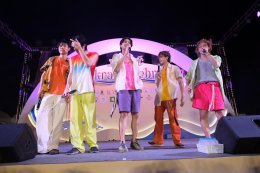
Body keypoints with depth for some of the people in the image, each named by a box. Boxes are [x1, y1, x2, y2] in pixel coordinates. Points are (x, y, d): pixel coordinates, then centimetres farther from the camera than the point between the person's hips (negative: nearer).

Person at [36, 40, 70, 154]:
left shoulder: (70, 63, 14)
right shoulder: (51, 60, 20)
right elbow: (44, 74, 15)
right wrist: (41, 88, 3)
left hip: (62, 94, -2)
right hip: (48, 92, 2)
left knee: (57, 121, -5)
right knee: (42, 118, -5)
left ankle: (53, 146, -3)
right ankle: (42, 146, 1)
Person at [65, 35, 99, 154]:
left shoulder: (93, 55, 10)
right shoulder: (73, 59, 21)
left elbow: (88, 63, -11)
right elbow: (70, 75, 17)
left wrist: (80, 49, -8)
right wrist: (67, 88, 4)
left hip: (87, 91, -4)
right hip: (74, 92, 4)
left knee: (89, 119, -7)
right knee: (74, 119, -4)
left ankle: (93, 145, -2)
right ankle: (77, 146, -1)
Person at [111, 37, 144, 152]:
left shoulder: (134, 59, 23)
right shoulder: (117, 57, 11)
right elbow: (116, 69, -7)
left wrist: (140, 85, 9)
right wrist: (124, 55, -8)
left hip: (135, 88, 4)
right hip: (123, 88, -4)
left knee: (135, 114, 0)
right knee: (123, 114, -14)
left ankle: (134, 141, 7)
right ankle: (122, 143, -15)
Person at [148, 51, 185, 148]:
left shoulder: (174, 68, 7)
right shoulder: (159, 70, 20)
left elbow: (181, 83, 1)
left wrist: (182, 97, -7)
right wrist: (158, 78, 1)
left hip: (170, 97, -5)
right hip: (159, 97, 5)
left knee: (172, 118, -6)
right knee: (158, 118, 6)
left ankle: (177, 141, 0)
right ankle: (158, 140, 15)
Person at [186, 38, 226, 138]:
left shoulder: (216, 57, 21)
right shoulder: (195, 63, 22)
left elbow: (216, 65, -4)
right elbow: (188, 77, 14)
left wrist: (207, 53, -1)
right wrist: (188, 85, -6)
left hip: (215, 87, 0)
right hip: (201, 87, 1)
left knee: (220, 113, -10)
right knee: (203, 114, -7)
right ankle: (208, 138, -5)